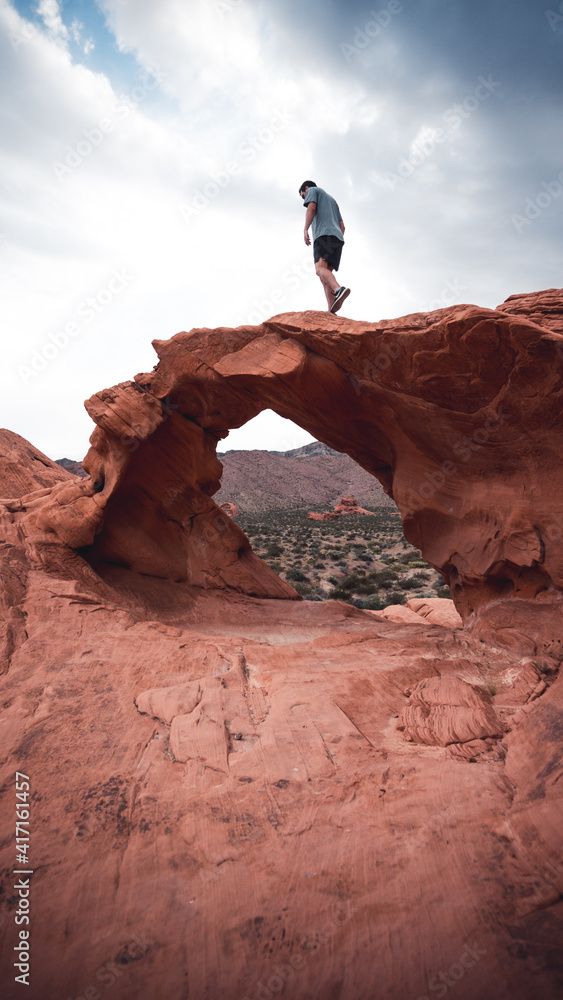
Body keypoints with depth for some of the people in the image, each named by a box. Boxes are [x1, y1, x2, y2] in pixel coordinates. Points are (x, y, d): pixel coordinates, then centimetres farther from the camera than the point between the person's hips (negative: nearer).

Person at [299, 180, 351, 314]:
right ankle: (331, 311, -21)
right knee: (325, 273, -2)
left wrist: (305, 230, -7)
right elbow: (342, 226, 30)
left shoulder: (312, 190, 19)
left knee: (320, 268, -24)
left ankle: (339, 290, -53)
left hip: (324, 234, -7)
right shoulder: (332, 200, 39)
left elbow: (311, 208, -3)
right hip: (338, 238, 7)